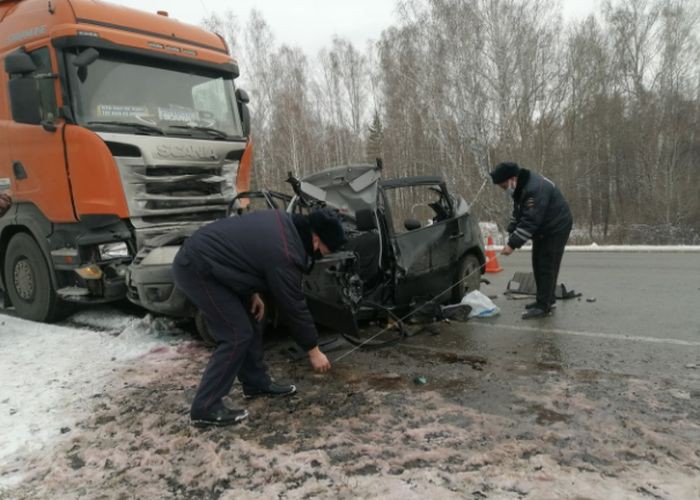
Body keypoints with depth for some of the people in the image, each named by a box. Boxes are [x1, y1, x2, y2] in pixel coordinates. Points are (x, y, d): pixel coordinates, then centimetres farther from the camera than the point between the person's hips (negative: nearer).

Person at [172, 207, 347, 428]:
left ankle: (257, 383, 27)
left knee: (251, 321, 14)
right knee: (237, 335, -9)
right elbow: (294, 307, -14)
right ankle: (205, 409, -1)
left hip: (202, 256, 10)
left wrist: (253, 293, 8)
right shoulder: (285, 254, -23)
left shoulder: (285, 222, 4)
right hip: (197, 269, -10)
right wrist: (314, 351, -2)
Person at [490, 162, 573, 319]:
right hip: (542, 229, 10)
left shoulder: (535, 189, -31)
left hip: (556, 228, -10)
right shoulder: (520, 188, 1)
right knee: (538, 264, 13)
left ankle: (544, 306, -4)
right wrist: (511, 237, -4)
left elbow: (530, 222, -33)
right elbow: (517, 214, 8)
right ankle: (545, 300, 24)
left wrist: (513, 244, -31)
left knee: (547, 266, -9)